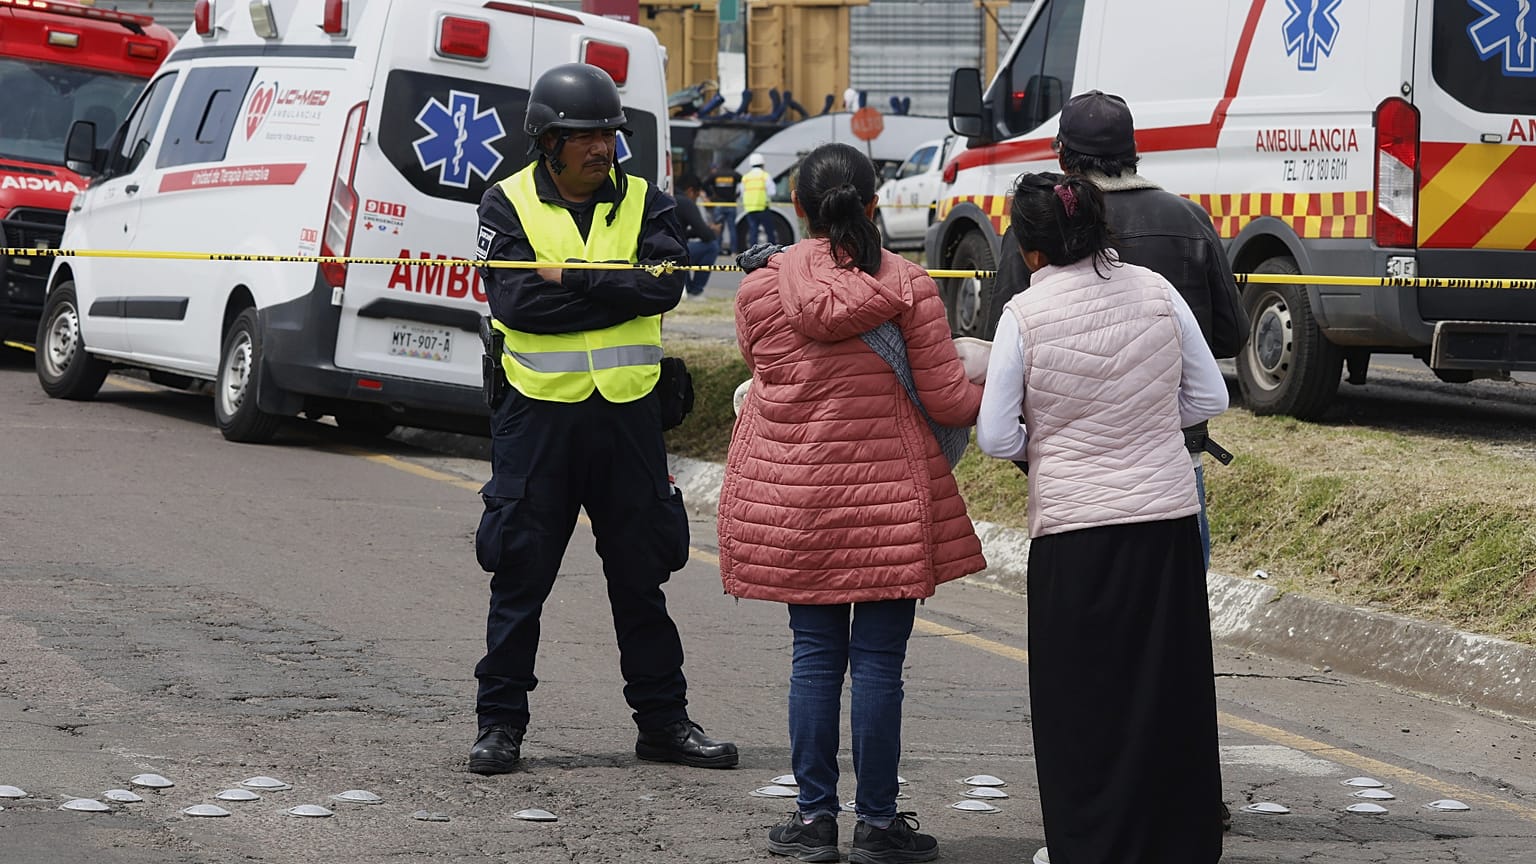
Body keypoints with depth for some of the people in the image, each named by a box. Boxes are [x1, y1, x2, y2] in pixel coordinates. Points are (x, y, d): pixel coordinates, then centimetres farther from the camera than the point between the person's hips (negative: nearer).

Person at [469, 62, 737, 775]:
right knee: (519, 575, 3)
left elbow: (664, 284, -11)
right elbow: (516, 301, -15)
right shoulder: (508, 203, -1)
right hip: (538, 413, -2)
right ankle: (500, 723, 12)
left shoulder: (643, 203, 5)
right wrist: (617, 294, -13)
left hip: (627, 414, 2)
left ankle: (663, 721, 19)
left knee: (641, 574, 10)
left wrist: (570, 278, -16)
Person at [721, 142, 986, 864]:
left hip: (791, 497, 2)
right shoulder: (909, 286, -7)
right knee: (878, 660, 2)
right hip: (886, 497, -2)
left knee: (815, 654, 10)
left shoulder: (762, 287, -2)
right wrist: (995, 389, 14)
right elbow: (945, 399, -6)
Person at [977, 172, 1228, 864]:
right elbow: (1210, 398, 5)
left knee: (1082, 692, 7)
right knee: (1172, 683, 13)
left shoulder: (1025, 315, -11)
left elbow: (995, 437, -8)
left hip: (1075, 524, -4)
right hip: (1169, 516, 4)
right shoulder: (1155, 291, -1)